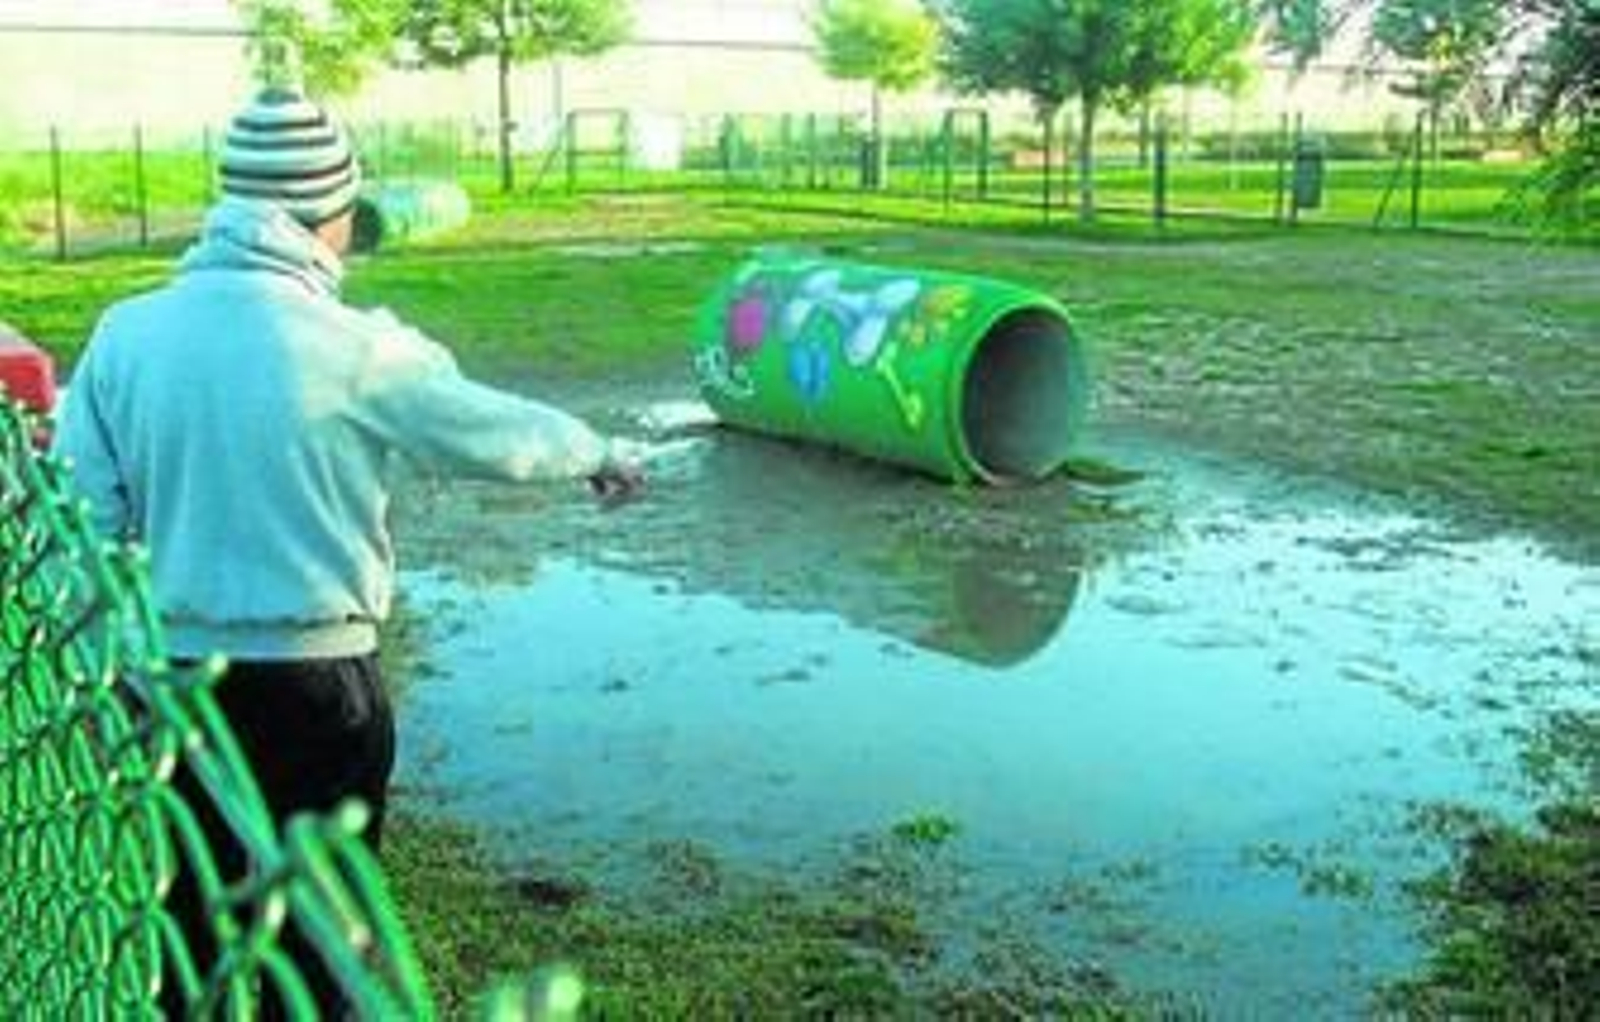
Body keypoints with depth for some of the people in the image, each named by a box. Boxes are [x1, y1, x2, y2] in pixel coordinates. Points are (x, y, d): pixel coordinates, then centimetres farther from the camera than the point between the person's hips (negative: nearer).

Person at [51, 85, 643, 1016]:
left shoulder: (126, 334, -5)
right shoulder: (359, 351, -14)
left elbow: (80, 519, -2)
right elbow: (500, 434, -1)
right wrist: (602, 454, 18)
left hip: (169, 676, 3)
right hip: (313, 682, -3)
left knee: (189, 918, 18)